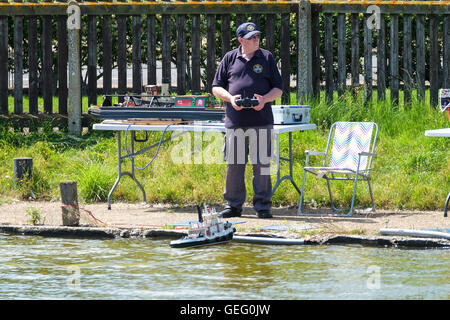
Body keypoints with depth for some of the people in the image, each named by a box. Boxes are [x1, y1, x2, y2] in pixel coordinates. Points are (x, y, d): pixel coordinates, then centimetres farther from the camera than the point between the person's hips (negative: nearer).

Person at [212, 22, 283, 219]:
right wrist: (230, 98, -7)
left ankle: (262, 205, 5)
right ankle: (233, 204, 11)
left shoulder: (267, 58, 9)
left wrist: (264, 99, -9)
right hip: (235, 121, 1)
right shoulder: (230, 59, 10)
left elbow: (278, 89, 10)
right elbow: (216, 88, 12)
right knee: (234, 164, 2)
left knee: (261, 164, -1)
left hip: (261, 120, -1)